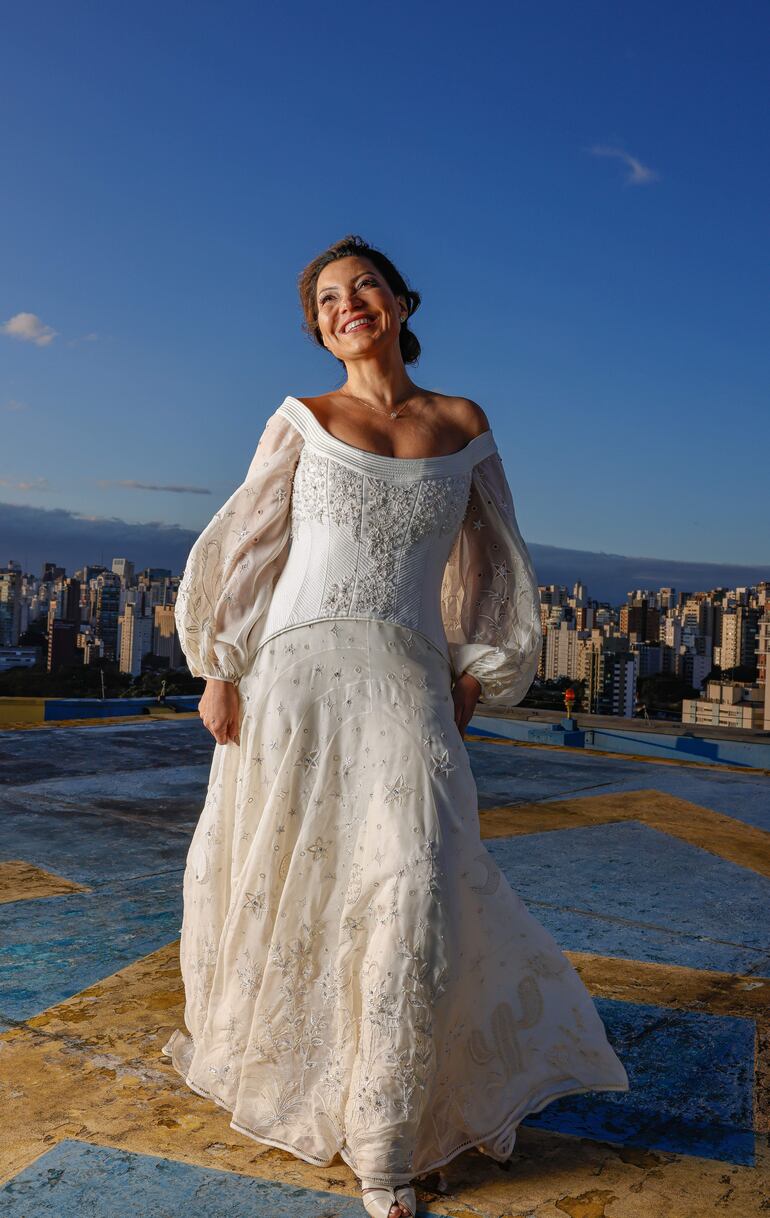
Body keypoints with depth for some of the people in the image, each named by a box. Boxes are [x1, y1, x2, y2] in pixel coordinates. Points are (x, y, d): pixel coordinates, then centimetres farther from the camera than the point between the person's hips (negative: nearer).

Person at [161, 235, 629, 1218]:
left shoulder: (464, 426, 9)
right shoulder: (302, 420, 6)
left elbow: (496, 563, 15)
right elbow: (242, 547, 6)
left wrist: (469, 686, 8)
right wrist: (217, 675, -2)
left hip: (407, 689, 0)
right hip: (294, 679, 0)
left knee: (411, 901, -8)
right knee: (280, 888, 11)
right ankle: (274, 1070, 41)